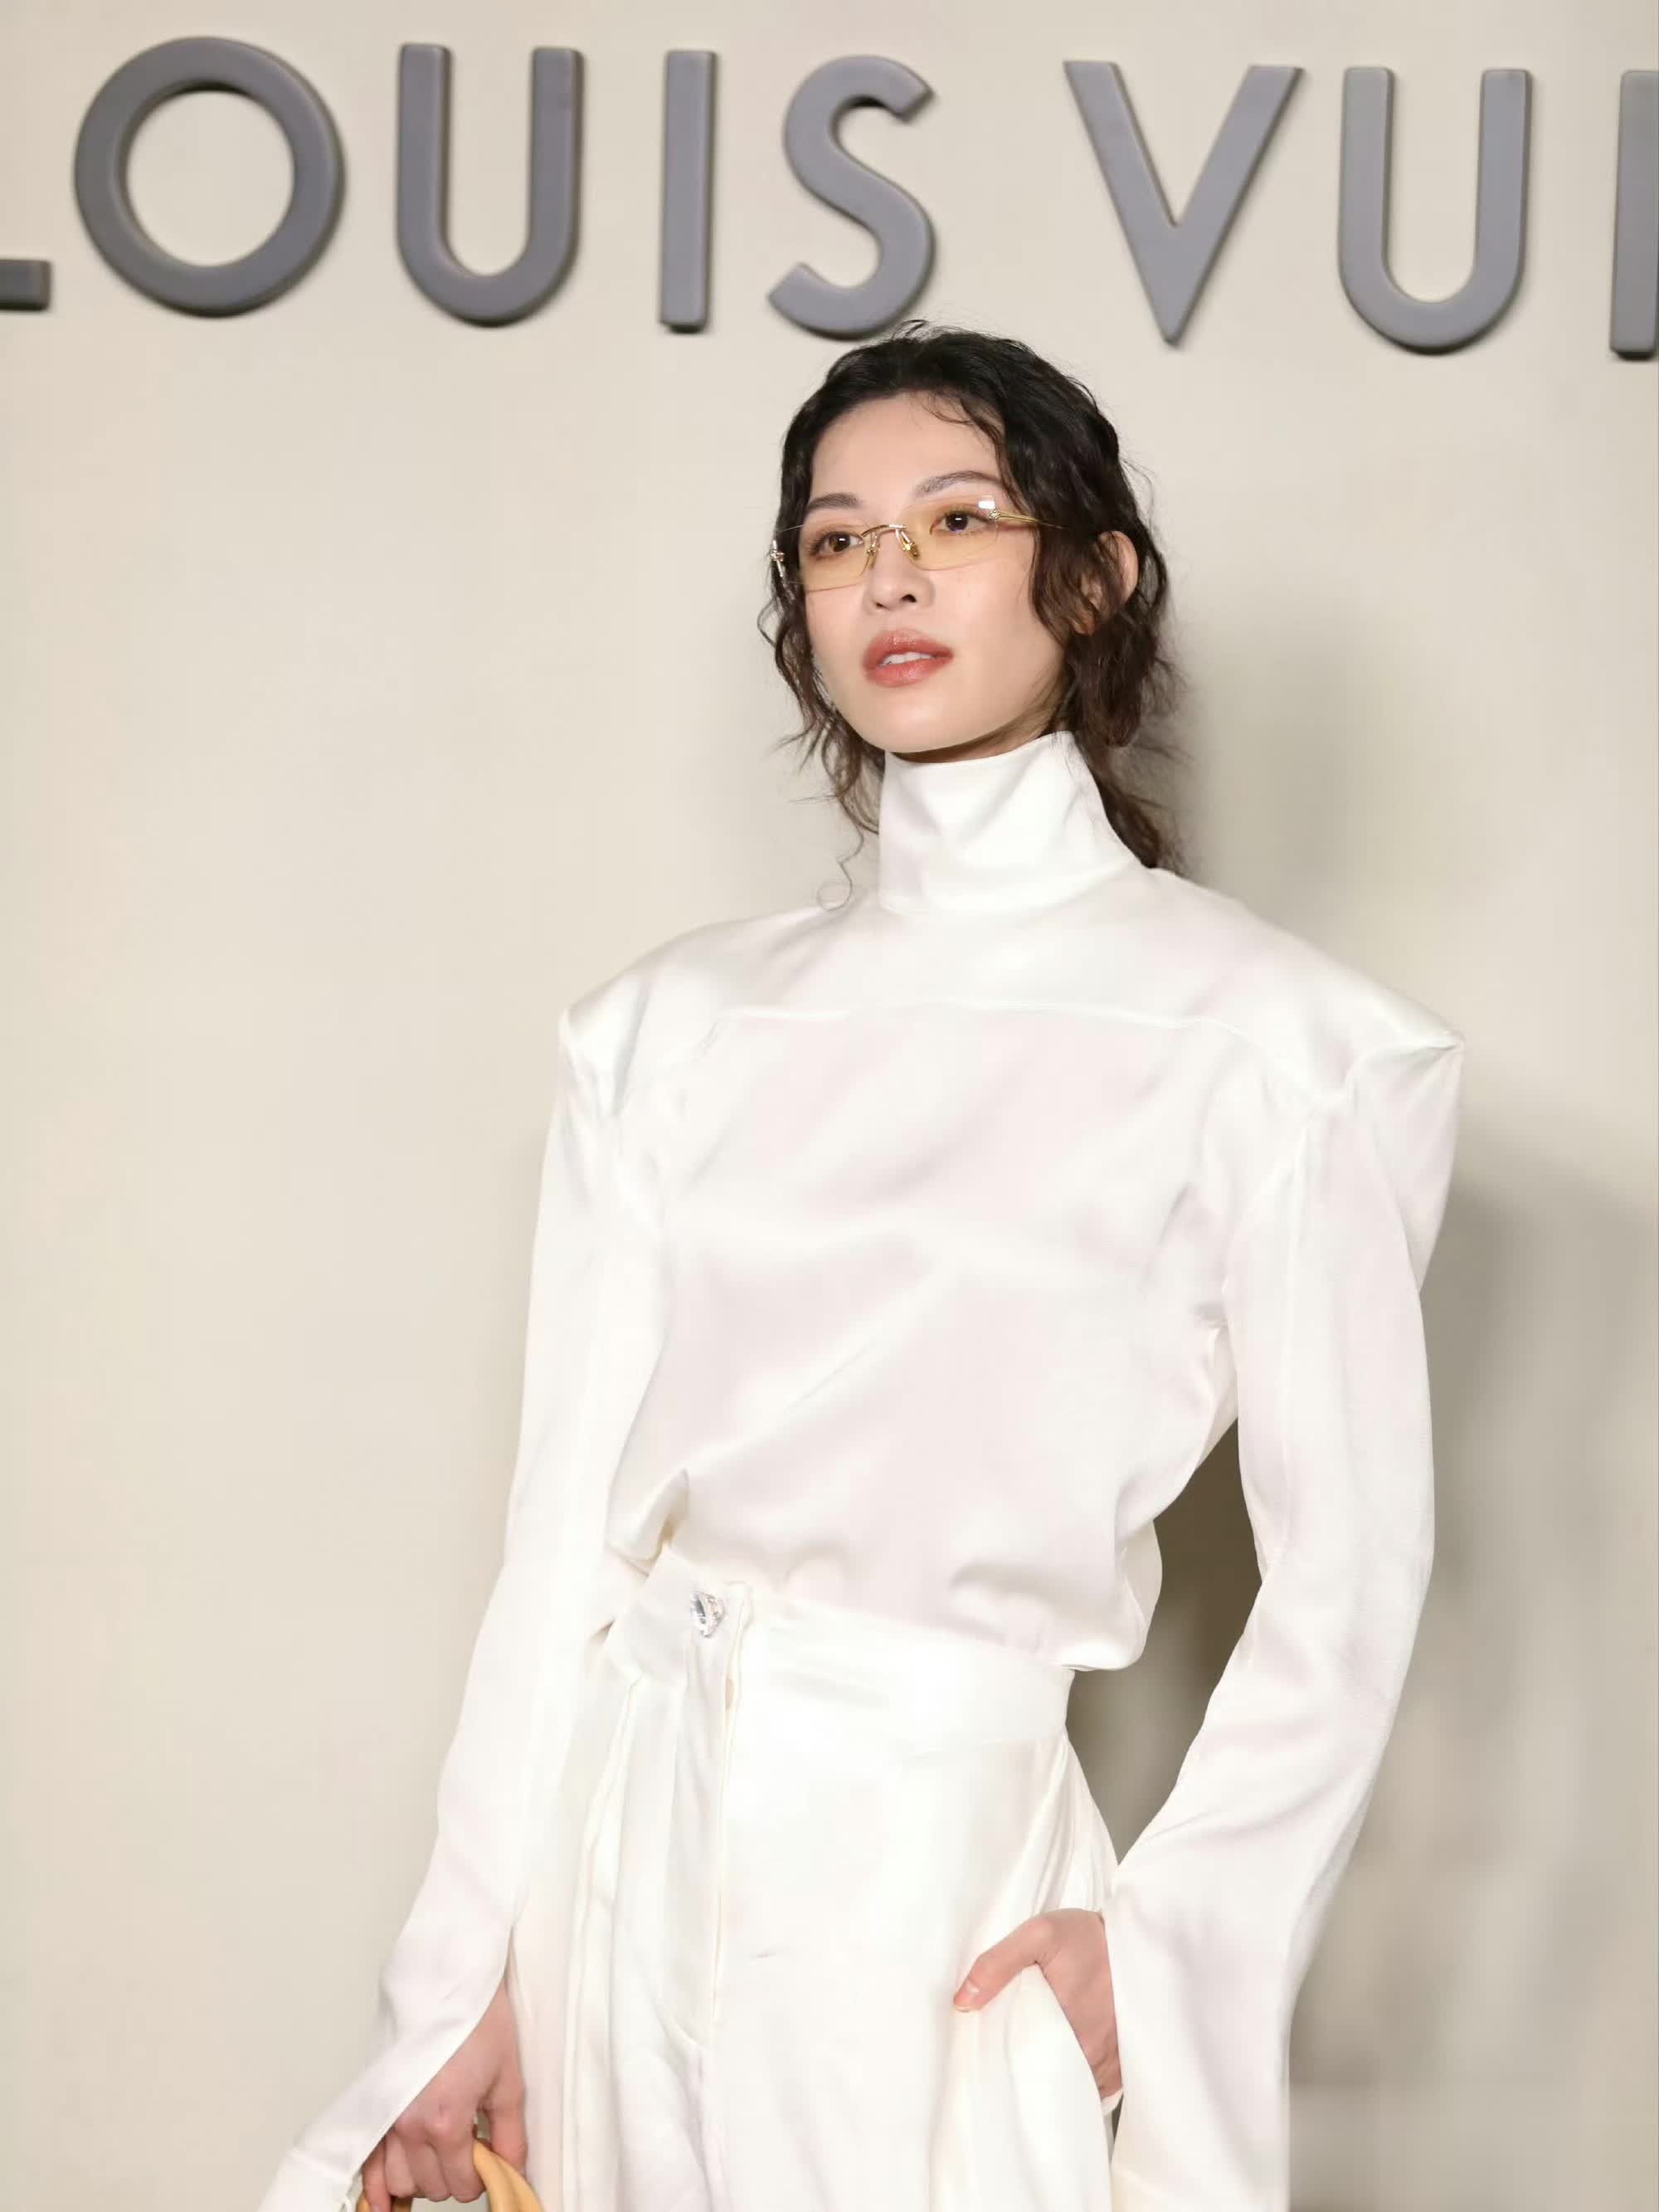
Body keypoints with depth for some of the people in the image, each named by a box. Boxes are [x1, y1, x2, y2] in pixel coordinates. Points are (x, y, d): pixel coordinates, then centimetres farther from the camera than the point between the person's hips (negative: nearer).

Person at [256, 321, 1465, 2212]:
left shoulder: (1259, 1031, -6)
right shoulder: (677, 1023, 4)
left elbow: (1345, 1573, -5)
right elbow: (570, 1512, 1)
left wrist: (1166, 1936, -13)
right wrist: (472, 1981, -1)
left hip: (939, 1847, -3)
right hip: (620, 1828, 4)